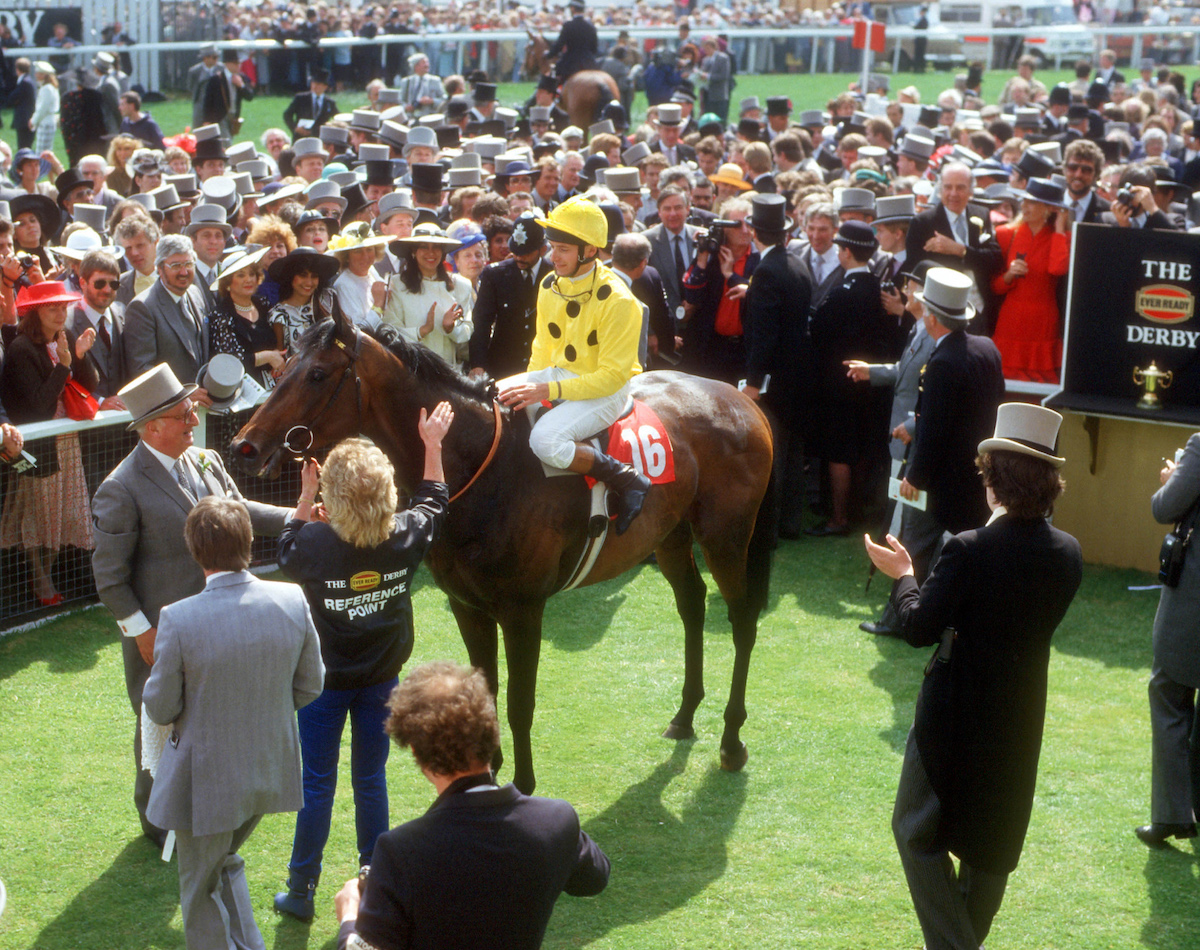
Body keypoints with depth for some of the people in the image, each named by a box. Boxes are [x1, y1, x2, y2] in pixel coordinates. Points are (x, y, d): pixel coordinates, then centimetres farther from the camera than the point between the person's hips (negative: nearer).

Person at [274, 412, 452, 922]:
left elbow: (285, 552, 1)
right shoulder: (407, 536, -16)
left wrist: (305, 496, 5)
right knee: (371, 779, 16)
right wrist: (433, 444, 15)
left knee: (317, 786, 9)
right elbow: (434, 501, 7)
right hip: (382, 677, 3)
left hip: (326, 682, -2)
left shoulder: (315, 543, -25)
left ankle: (301, 891, 18)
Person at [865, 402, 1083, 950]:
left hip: (953, 716, -5)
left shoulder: (969, 551, -23)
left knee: (918, 830, 11)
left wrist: (903, 577, -4)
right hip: (1019, 720, 6)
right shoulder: (1068, 554, -7)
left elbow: (920, 628, -20)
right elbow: (1037, 618, 5)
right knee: (991, 842, 21)